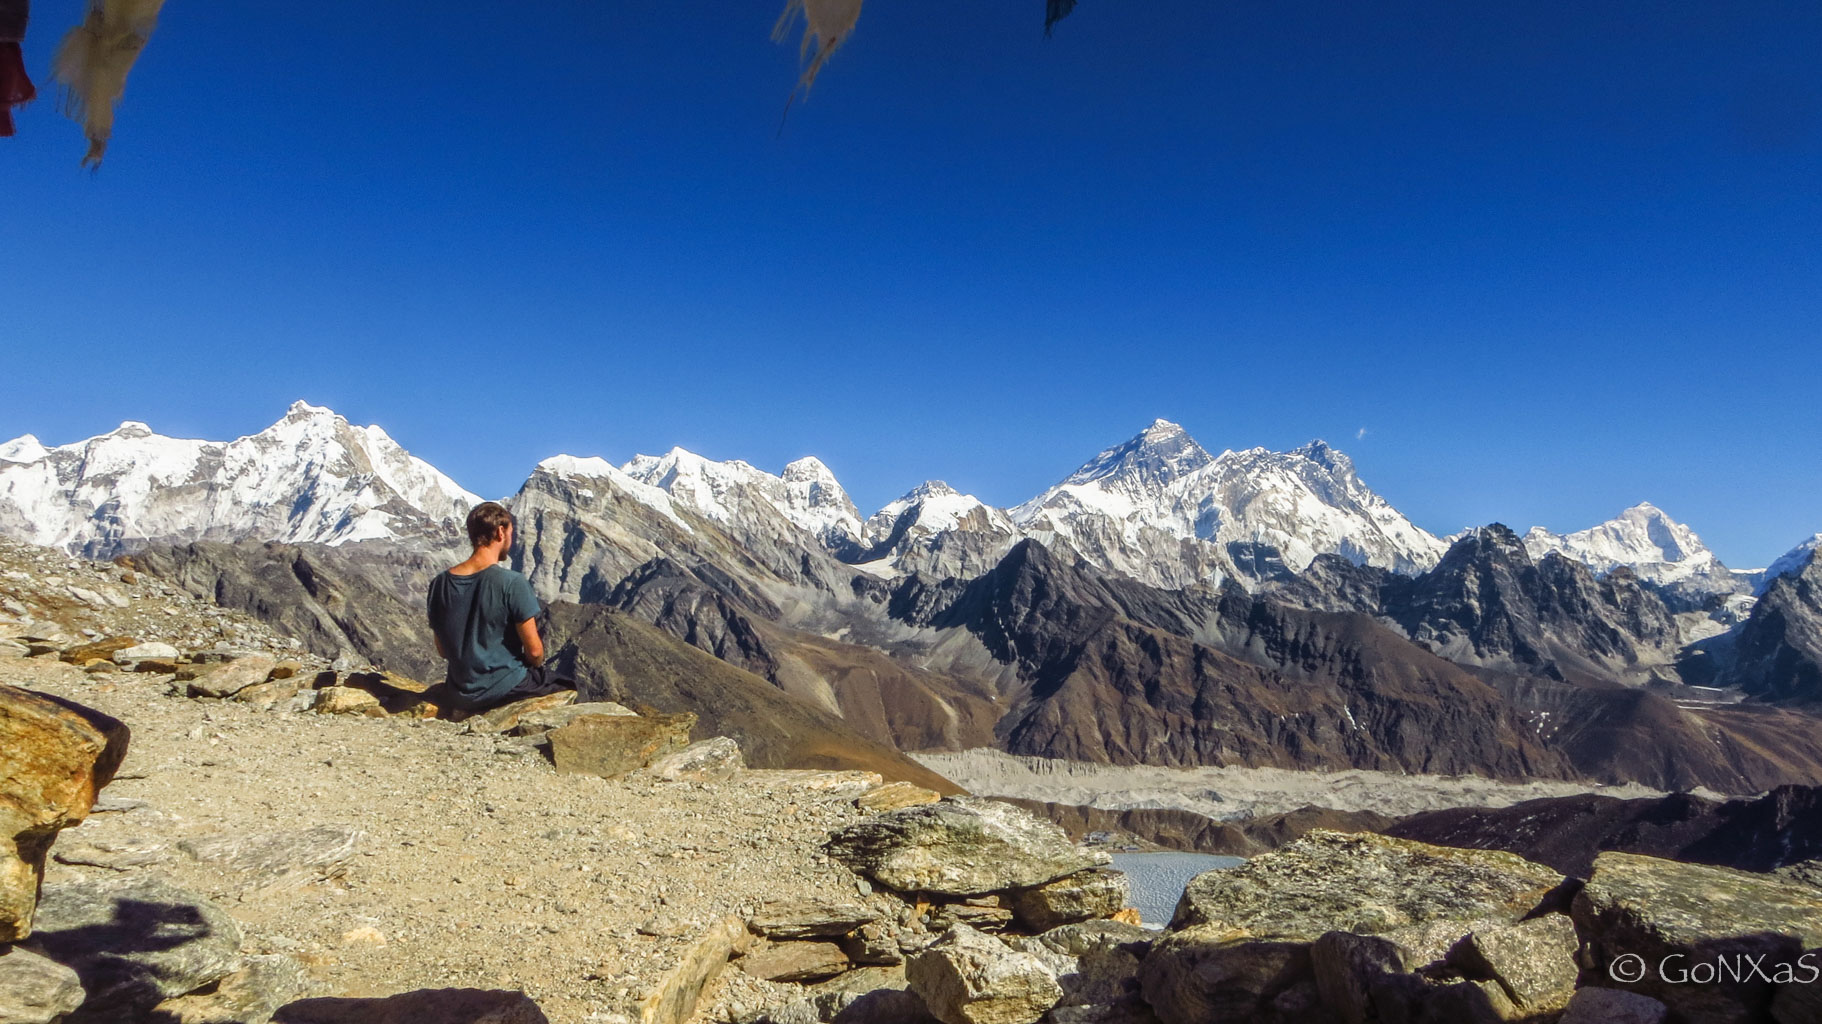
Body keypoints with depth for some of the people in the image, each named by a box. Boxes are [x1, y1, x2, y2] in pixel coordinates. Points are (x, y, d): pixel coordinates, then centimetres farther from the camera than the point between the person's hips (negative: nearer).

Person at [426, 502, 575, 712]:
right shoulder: (512, 583, -20)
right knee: (567, 687, 20)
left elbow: (442, 651, 7)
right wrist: (536, 666, 7)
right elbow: (534, 651, -15)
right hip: (507, 690, -6)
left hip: (461, 698, 6)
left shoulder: (439, 584, -2)